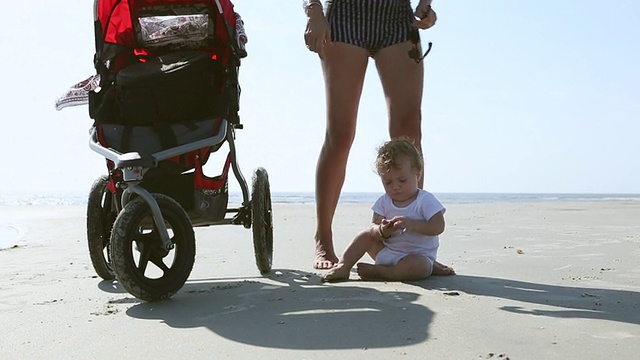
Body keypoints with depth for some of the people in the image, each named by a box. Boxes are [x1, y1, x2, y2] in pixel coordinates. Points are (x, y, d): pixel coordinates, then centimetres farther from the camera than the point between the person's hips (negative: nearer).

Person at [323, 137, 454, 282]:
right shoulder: (383, 202, 2)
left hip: (419, 256, -5)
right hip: (386, 252, 5)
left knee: (416, 265, -37)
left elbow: (438, 227, -20)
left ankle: (380, 272, -23)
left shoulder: (426, 200, -11)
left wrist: (411, 224, -32)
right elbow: (374, 226, -4)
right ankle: (343, 266, -7)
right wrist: (382, 231, -29)